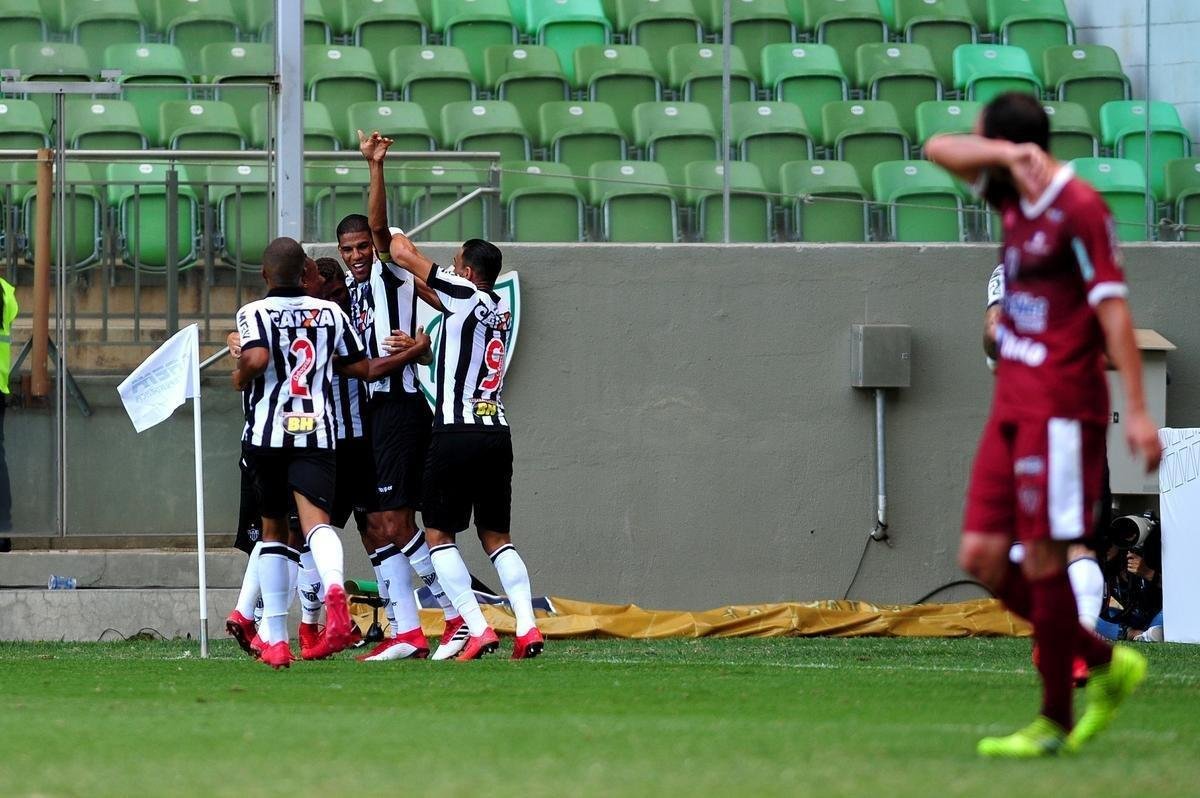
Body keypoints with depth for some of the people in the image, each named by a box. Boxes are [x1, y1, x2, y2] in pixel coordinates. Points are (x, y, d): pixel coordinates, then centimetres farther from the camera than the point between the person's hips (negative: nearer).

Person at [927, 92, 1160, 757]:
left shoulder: (1079, 209, -11)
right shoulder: (1015, 198, 13)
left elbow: (1113, 308, -14)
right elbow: (939, 150, 14)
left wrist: (1137, 410, -19)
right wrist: (1006, 152, -6)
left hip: (1059, 410, -9)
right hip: (1011, 405, 9)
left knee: (1042, 561, -6)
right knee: (981, 558, 5)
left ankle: (1055, 722, 4)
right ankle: (1106, 662, 17)